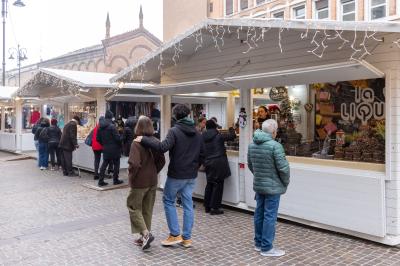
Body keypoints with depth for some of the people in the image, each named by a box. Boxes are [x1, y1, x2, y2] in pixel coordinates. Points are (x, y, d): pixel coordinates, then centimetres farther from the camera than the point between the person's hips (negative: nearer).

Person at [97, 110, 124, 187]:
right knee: (116, 164, 7)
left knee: (104, 164, 11)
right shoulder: (112, 126, -16)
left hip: (105, 149, 6)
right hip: (114, 149, -6)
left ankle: (101, 181, 10)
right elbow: (117, 137, -18)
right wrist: (121, 140, 1)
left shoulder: (100, 127, 6)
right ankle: (115, 180, 12)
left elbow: (98, 138, 11)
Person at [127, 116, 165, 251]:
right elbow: (161, 161, 4)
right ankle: (145, 238, 23)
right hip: (153, 181, 6)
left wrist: (131, 176, -8)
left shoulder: (137, 143, -18)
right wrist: (154, 172, 12)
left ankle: (145, 233, -3)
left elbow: (134, 164, -25)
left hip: (139, 182, -6)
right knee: (147, 209, 15)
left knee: (134, 207, 10)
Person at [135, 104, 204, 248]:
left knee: (168, 201, 11)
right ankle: (187, 238, 16)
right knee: (188, 204, 10)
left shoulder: (174, 131, -13)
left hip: (176, 175, -6)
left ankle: (175, 235, 10)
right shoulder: (197, 133, 8)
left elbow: (163, 147, -28)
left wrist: (144, 139, -20)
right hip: (191, 176, 6)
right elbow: (202, 155, 12)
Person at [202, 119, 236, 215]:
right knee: (218, 185, 2)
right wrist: (231, 128, 17)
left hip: (207, 163, 5)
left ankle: (207, 206, 22)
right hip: (218, 163, -5)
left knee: (209, 184, 16)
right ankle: (214, 208, 4)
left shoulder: (203, 137, 4)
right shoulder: (219, 136, -9)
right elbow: (232, 136, -2)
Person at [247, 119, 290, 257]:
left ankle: (258, 243, 27)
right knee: (270, 216, 0)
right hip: (272, 187, -7)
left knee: (259, 213, 15)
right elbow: (283, 168, -18)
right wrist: (286, 182, -2)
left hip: (258, 185, 7)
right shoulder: (275, 145, -19)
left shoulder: (252, 145, 4)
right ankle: (266, 248, 7)